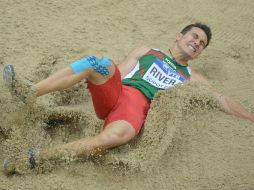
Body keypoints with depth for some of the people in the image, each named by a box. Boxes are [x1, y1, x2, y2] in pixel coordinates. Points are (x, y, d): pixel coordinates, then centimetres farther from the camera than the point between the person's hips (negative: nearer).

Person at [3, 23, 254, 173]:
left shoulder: (191, 78, 26)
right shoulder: (146, 52, 23)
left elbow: (224, 101, 23)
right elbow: (114, 75, 15)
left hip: (138, 107, -1)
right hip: (114, 94, 1)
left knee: (116, 135, -39)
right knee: (100, 62, -32)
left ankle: (37, 159, -35)